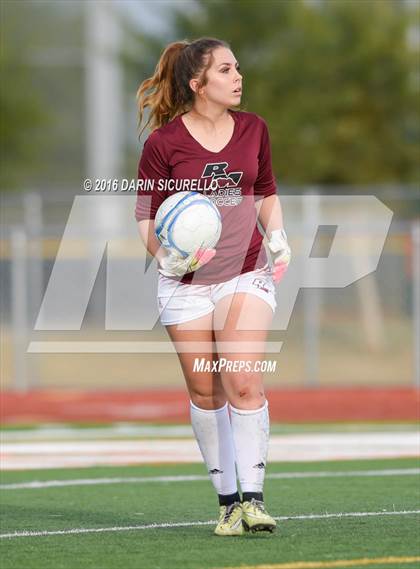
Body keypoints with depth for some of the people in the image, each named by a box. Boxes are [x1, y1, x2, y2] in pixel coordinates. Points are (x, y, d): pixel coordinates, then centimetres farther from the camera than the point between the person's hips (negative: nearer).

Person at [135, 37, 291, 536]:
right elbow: (147, 216, -2)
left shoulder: (253, 129, 4)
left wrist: (277, 236, 3)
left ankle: (252, 498, -11)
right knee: (205, 392, 3)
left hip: (247, 274, 1)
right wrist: (165, 257, -19)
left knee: (244, 383, -14)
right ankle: (226, 500, 14)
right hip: (186, 281, -1)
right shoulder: (163, 143, -8)